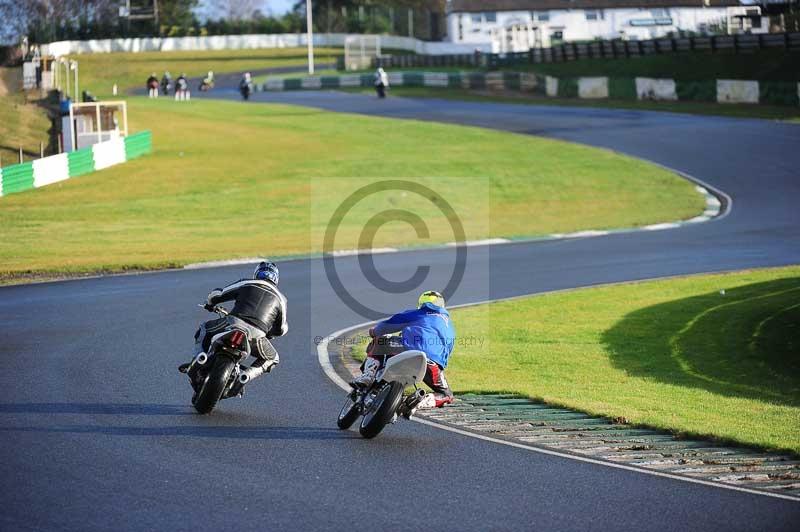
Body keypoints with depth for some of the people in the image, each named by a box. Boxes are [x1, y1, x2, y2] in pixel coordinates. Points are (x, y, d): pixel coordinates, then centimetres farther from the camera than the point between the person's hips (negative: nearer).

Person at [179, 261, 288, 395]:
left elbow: (216, 294, 23)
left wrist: (209, 303, 46)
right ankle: (245, 375, 1)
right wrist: (269, 332, 50)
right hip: (256, 335, 0)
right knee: (272, 359, 26)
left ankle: (196, 362, 7)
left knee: (204, 329, 29)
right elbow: (281, 329, 27)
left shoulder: (246, 284, 21)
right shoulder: (280, 298, 23)